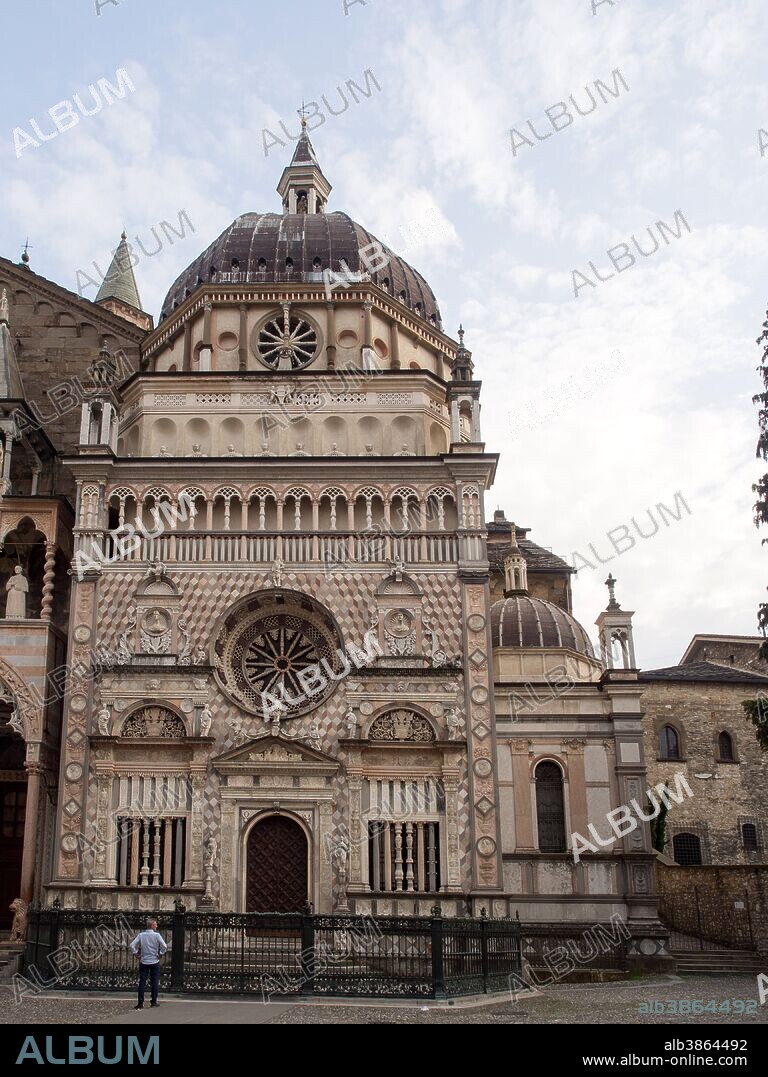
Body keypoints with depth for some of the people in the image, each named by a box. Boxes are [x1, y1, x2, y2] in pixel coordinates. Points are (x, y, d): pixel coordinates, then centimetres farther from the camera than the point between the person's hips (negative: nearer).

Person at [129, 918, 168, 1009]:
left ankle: (140, 1003, 3)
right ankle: (154, 1002, 9)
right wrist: (160, 954, -3)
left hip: (143, 962, 2)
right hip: (155, 962, -2)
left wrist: (136, 954, 4)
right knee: (154, 982, 7)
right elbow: (164, 946, -16)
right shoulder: (156, 935, -8)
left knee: (142, 983, 6)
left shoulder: (141, 935, -1)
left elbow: (132, 945, -6)